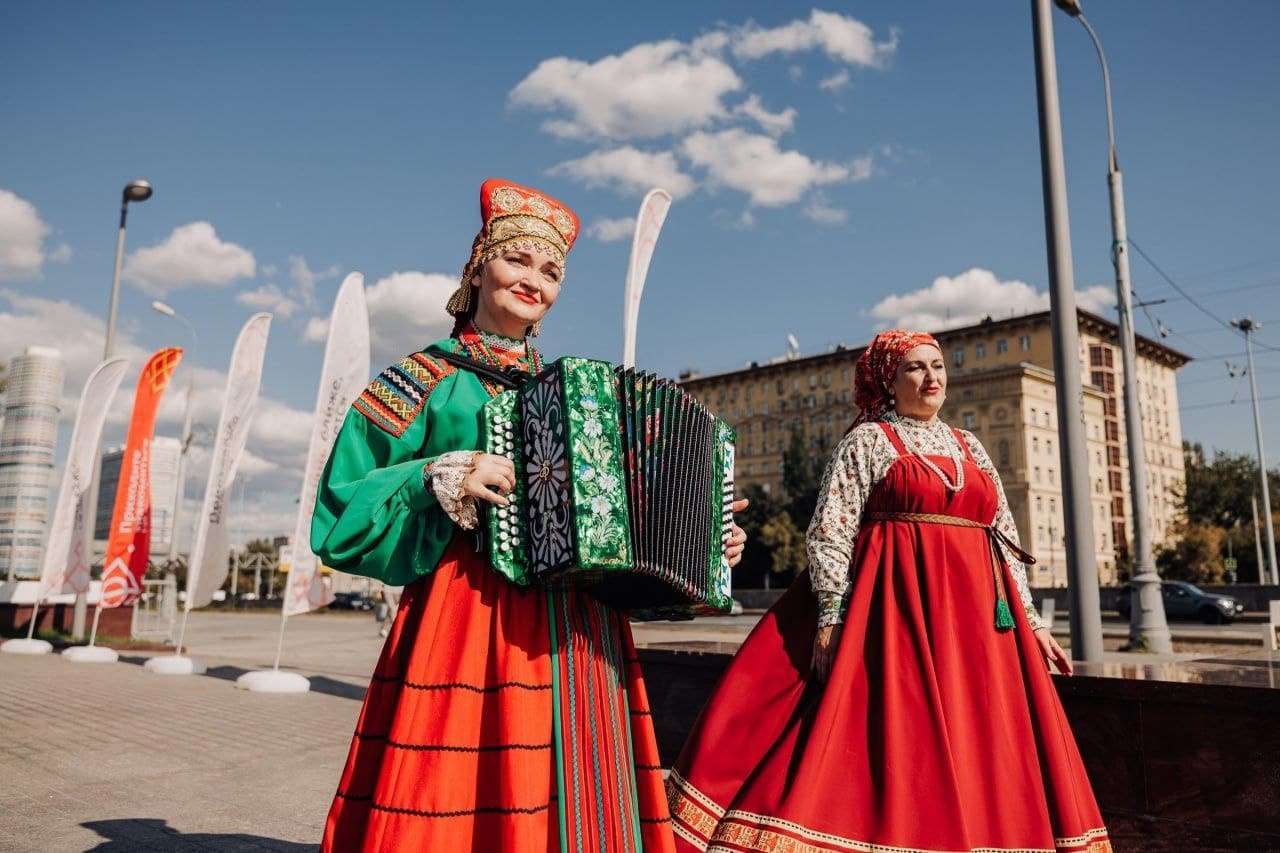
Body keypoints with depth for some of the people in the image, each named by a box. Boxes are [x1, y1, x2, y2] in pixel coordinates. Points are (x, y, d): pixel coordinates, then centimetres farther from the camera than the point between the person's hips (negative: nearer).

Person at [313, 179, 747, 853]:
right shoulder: (431, 379, 3)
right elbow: (339, 515, -1)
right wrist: (441, 483, -14)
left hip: (576, 637, 5)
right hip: (466, 623, -4)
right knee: (462, 795, -5)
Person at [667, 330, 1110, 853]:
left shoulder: (969, 447, 17)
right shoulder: (867, 440, 3)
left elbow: (1005, 537, 18)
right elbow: (830, 531, -6)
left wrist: (1029, 618, 11)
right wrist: (833, 614, -16)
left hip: (975, 615, 5)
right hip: (895, 611, -5)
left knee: (978, 750, 5)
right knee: (893, 740, -8)